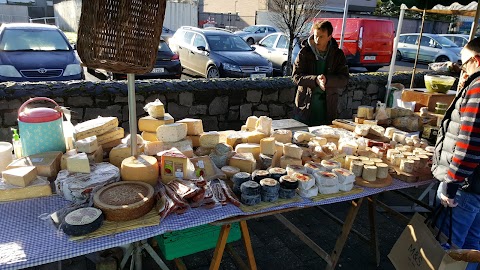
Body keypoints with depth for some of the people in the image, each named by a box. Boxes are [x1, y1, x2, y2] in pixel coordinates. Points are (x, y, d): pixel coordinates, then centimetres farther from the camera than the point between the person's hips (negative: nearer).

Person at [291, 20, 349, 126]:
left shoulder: (337, 54, 2)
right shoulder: (305, 52, -2)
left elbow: (344, 79, -3)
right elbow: (296, 76, -7)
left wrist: (327, 80, -22)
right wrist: (315, 80, -23)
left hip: (328, 107, 1)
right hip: (305, 106, -1)